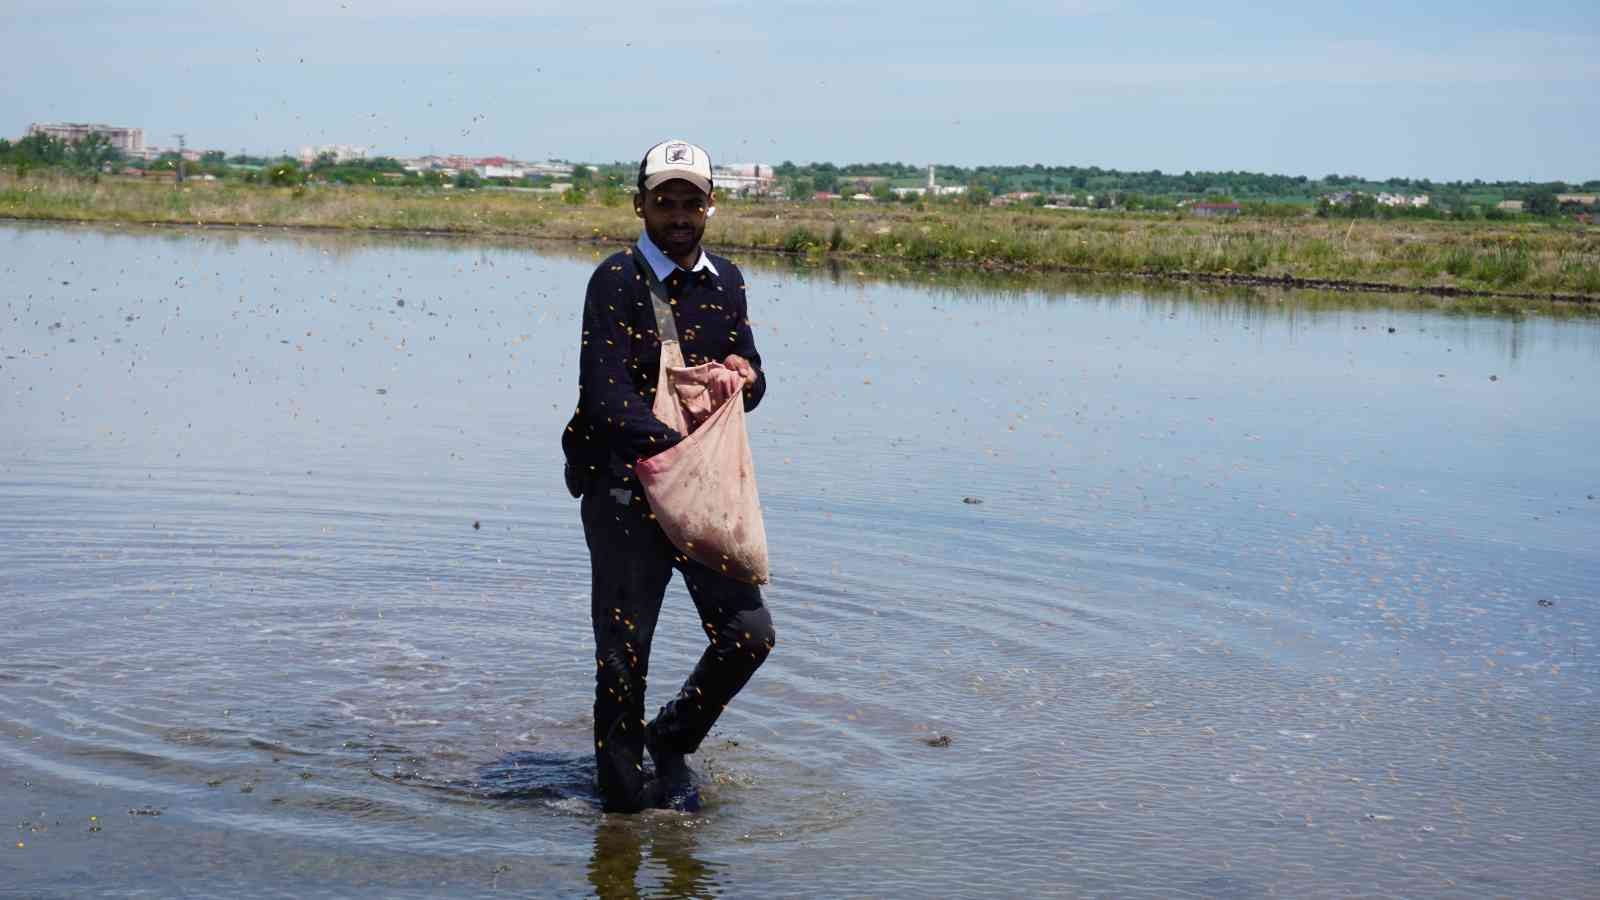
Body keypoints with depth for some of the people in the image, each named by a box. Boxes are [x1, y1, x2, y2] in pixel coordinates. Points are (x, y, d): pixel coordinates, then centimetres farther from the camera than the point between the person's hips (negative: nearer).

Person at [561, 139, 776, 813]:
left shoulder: (725, 282, 12)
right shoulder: (617, 280, -8)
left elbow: (750, 386, 17)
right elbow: (607, 399, -16)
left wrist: (746, 377, -8)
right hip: (624, 486, -5)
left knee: (749, 632, 1)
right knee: (623, 654, 0)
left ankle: (671, 739, 26)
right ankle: (623, 796, 16)